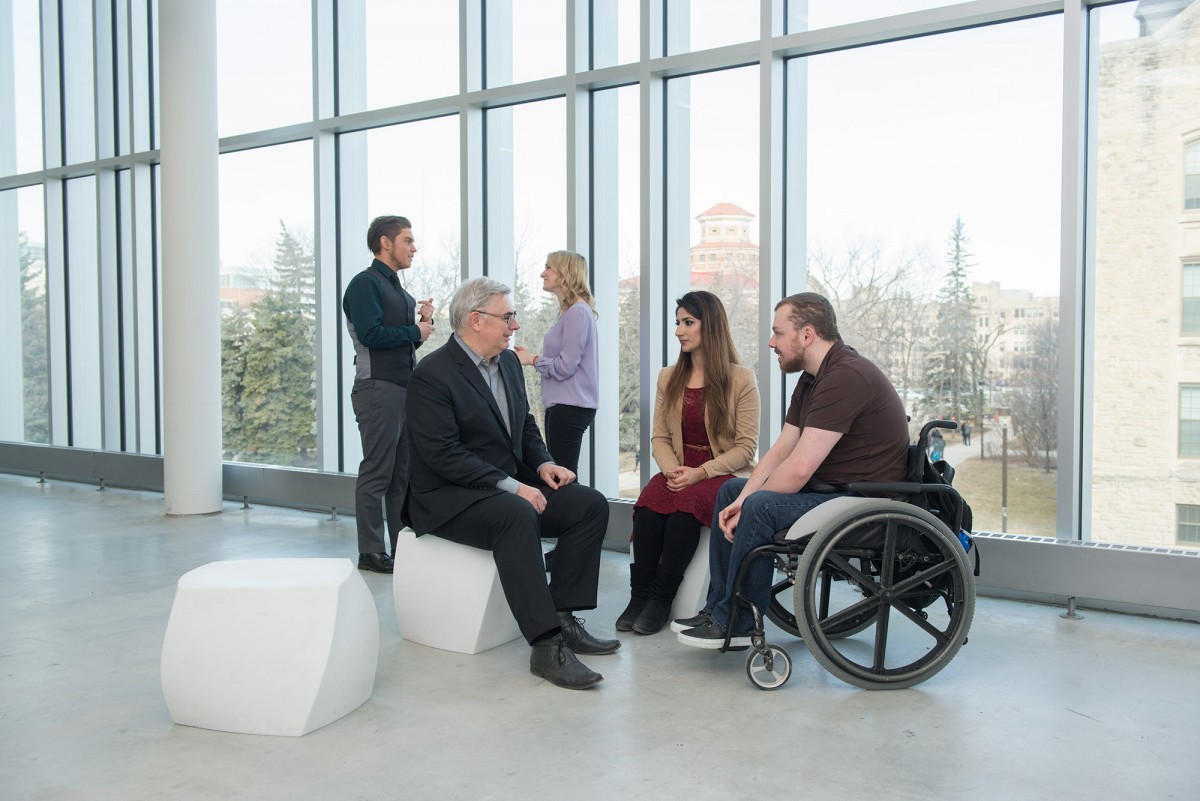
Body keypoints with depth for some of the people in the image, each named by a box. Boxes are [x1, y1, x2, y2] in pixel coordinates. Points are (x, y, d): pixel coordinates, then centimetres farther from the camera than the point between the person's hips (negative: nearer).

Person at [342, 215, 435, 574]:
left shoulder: (400, 291, 21)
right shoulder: (365, 283, -6)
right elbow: (371, 334, -18)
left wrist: (424, 321, 4)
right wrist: (416, 331, -7)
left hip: (405, 389, 9)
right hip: (379, 388, -9)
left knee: (404, 473, 9)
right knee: (377, 473, -5)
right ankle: (371, 553, 1)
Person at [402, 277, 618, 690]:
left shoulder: (508, 362, 11)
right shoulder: (432, 375, -15)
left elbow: (526, 425, 20)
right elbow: (444, 455, -22)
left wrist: (543, 463, -1)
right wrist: (511, 487, -25)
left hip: (510, 486, 8)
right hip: (450, 498, -8)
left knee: (591, 504, -9)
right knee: (518, 515, -37)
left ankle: (563, 618, -7)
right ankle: (546, 646, -35)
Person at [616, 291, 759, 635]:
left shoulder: (741, 380, -1)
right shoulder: (668, 378, 14)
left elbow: (746, 448, -6)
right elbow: (659, 437, 10)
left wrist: (700, 473, -18)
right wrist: (673, 470, -11)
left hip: (723, 474, -4)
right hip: (680, 472, 4)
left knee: (685, 505, -34)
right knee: (647, 502, -29)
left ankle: (661, 599, -23)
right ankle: (640, 596, -22)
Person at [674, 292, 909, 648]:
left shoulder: (845, 378, -23)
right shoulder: (813, 377, 11)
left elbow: (798, 468, -27)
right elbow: (780, 450, 8)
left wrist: (747, 507, -14)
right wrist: (741, 500, -6)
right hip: (828, 488, 11)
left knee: (762, 506, -27)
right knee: (731, 489, 11)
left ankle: (733, 624, -11)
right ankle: (718, 608, 9)